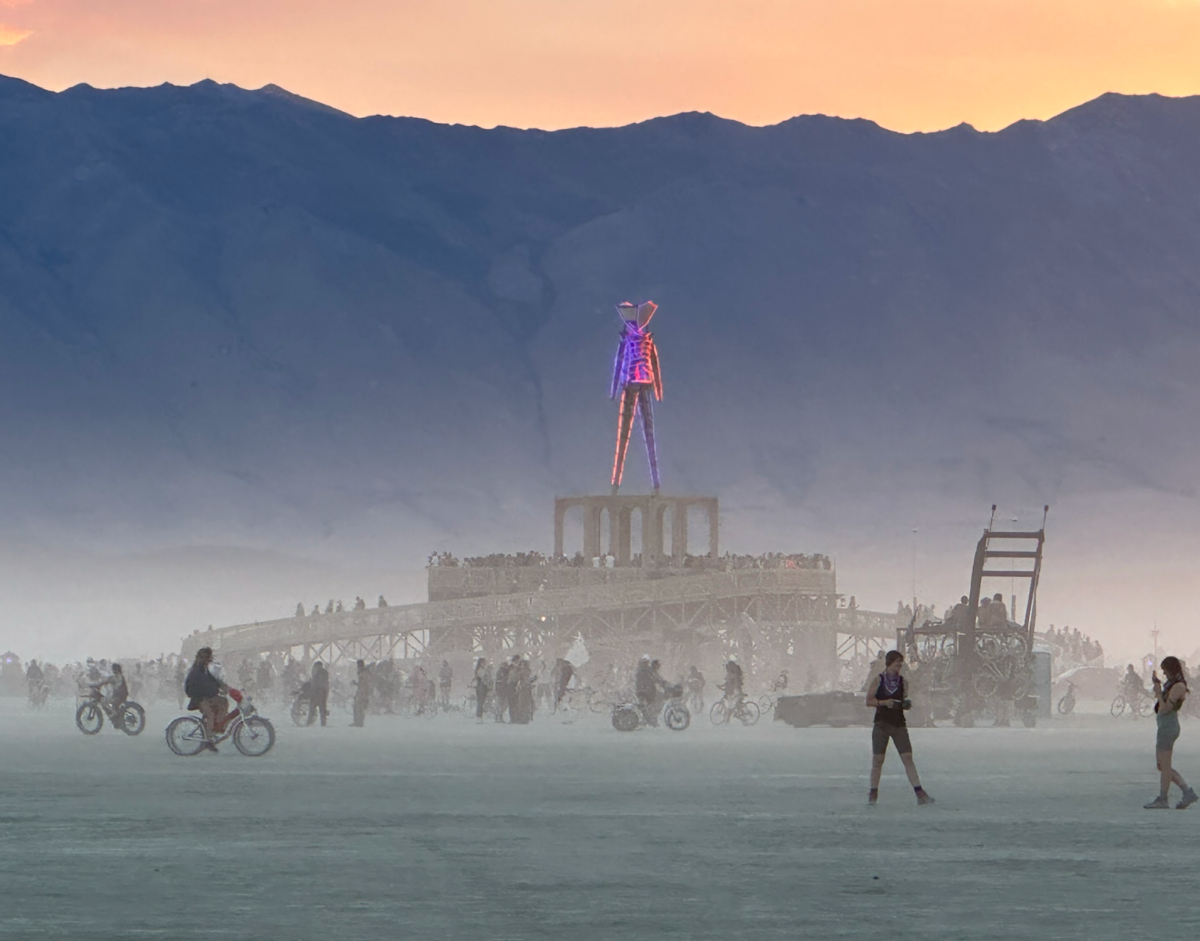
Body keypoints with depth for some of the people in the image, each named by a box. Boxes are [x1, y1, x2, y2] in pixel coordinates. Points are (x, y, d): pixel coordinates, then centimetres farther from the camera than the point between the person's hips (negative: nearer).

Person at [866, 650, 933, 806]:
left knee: (908, 757, -6)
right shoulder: (879, 680, -1)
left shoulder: (902, 681, 7)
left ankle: (919, 793, -10)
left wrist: (907, 703, -7)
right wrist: (883, 702, -18)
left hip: (899, 724, 2)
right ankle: (873, 792, 14)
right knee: (877, 759, 2)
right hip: (882, 723, -2)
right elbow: (868, 701, -2)